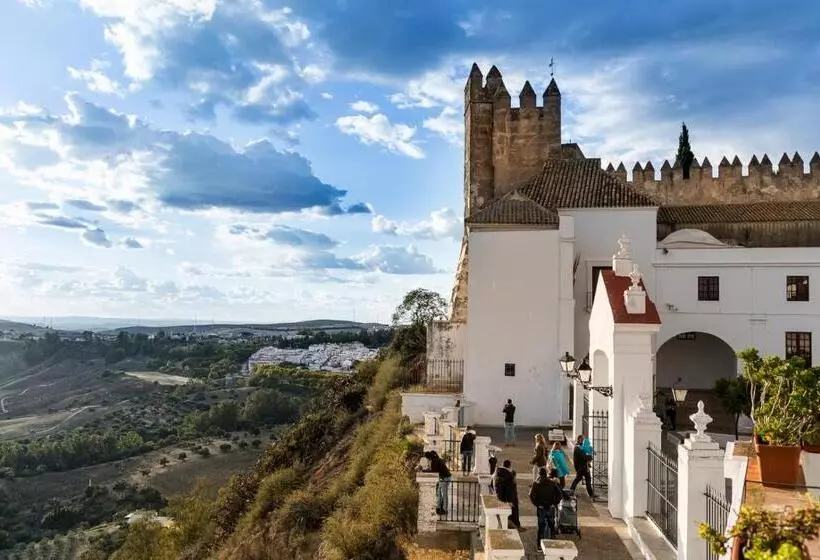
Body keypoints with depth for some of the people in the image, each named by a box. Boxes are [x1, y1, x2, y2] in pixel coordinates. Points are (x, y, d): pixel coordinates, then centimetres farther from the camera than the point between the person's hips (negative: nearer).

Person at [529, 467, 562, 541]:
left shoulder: (536, 483, -7)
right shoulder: (552, 482, 0)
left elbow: (531, 495, -16)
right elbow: (559, 494, -3)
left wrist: (536, 504, -6)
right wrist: (555, 503, 2)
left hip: (541, 507, -2)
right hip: (551, 507, 2)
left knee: (541, 524, 7)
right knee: (551, 524, 16)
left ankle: (540, 540, 10)